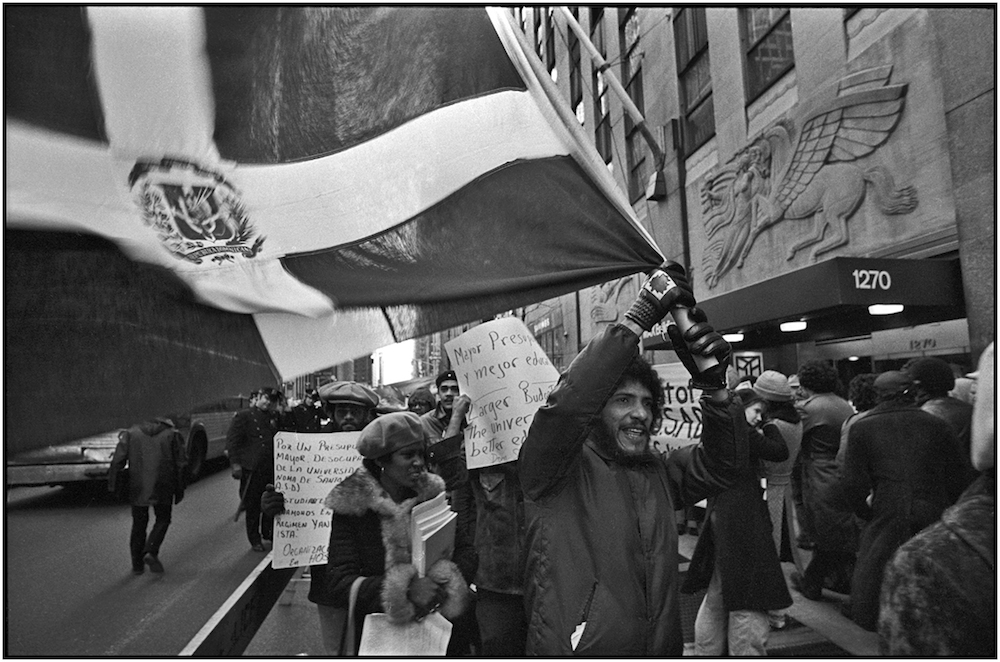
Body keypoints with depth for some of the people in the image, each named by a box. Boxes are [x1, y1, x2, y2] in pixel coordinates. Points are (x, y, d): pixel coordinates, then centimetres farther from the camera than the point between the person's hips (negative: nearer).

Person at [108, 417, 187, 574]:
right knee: (162, 520, 14)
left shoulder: (131, 433, 11)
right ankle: (151, 552, -5)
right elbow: (181, 464, 3)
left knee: (139, 523, 14)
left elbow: (117, 460, 0)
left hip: (138, 488, 2)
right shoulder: (172, 435, 7)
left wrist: (112, 486, 2)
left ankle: (137, 564, 17)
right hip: (162, 488, -2)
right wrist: (179, 490, 9)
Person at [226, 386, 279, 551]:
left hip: (271, 468, 5)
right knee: (252, 506, 3)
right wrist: (235, 463, -16)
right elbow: (232, 441, -8)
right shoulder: (242, 417, -2)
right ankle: (255, 540, 15)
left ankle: (268, 533, 27)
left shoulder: (273, 419, 14)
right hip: (251, 469, -5)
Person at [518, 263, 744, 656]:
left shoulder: (658, 473, 4)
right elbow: (567, 404, -30)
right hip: (572, 650, -5)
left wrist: (713, 384, -18)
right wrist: (640, 316, -29)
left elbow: (722, 464, -3)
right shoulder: (559, 469, -13)